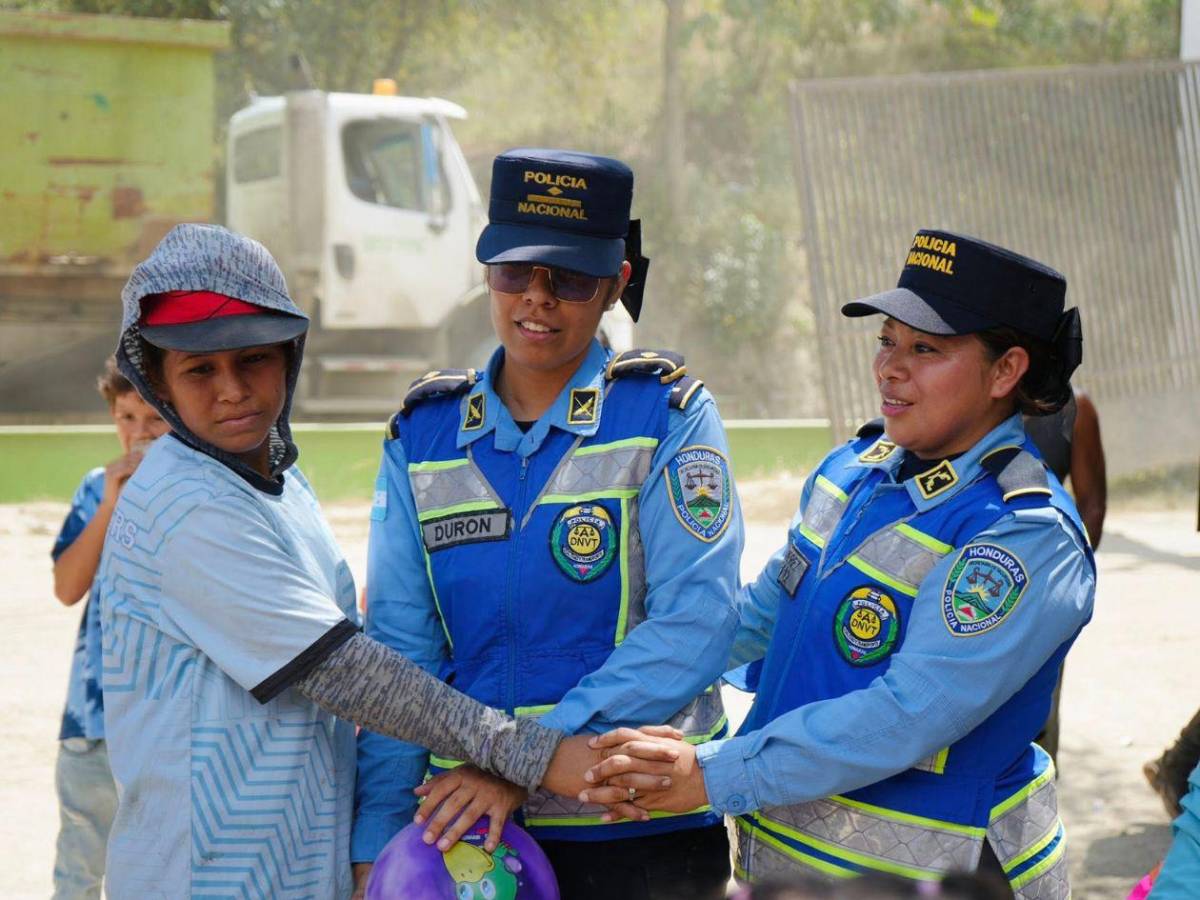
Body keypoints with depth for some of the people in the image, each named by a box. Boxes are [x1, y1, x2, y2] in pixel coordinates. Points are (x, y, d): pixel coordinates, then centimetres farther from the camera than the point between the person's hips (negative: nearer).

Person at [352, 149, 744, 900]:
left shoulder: (668, 415, -6)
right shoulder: (425, 434, 4)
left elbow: (693, 625, -16)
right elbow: (399, 648, 2)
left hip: (643, 836, -2)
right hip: (466, 828, 3)